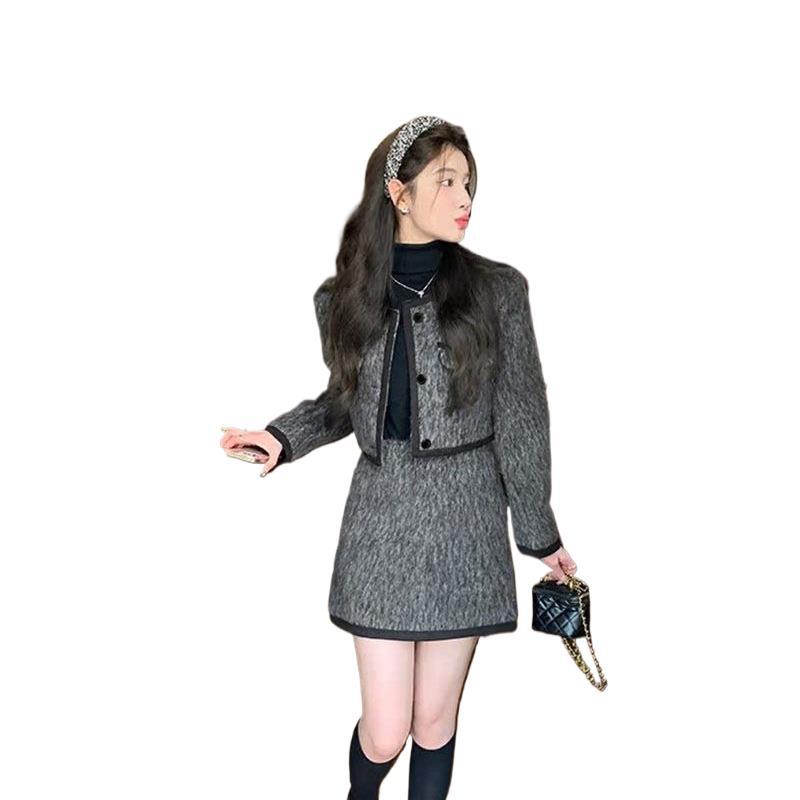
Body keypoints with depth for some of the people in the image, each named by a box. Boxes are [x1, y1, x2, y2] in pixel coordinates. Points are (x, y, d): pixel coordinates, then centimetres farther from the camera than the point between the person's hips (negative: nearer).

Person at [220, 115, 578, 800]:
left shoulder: (498, 290, -2)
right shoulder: (344, 300, 1)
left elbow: (521, 419, 1)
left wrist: (539, 533, 4)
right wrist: (285, 437, -4)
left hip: (465, 524, 0)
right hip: (381, 521, 1)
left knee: (435, 724, 8)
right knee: (384, 734, 4)